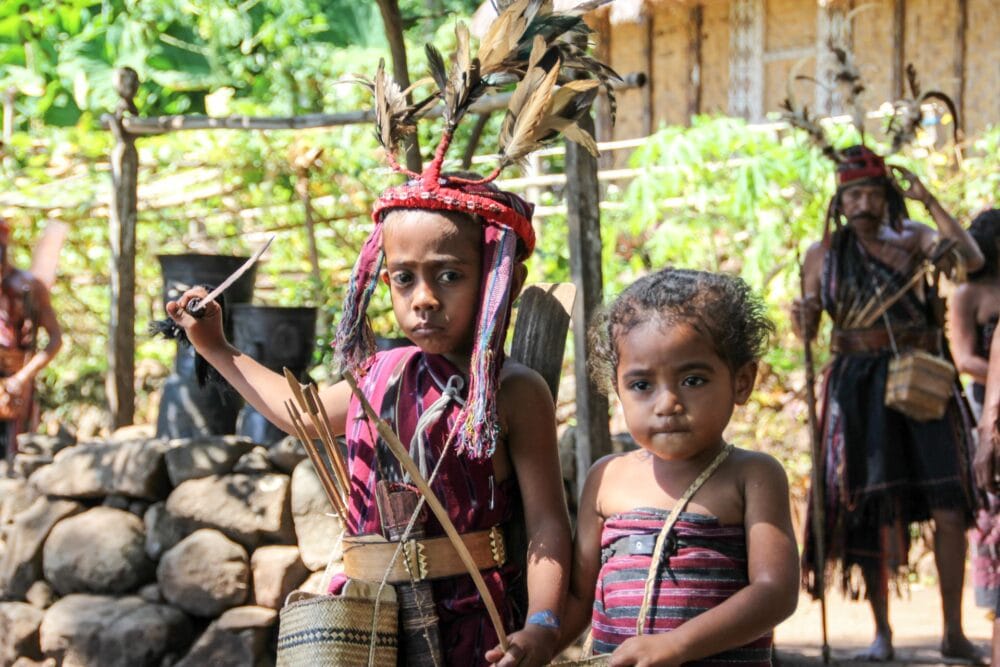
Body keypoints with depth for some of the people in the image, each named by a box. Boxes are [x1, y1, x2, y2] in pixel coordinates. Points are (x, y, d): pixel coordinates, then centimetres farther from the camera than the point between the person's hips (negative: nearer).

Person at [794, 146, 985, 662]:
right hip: (858, 387, 0)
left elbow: (972, 260, -15)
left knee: (949, 508, -6)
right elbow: (807, 332, 8)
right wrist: (803, 321, -15)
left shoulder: (912, 239, 3)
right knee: (872, 510, -1)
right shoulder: (824, 253, 6)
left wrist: (930, 203, -18)